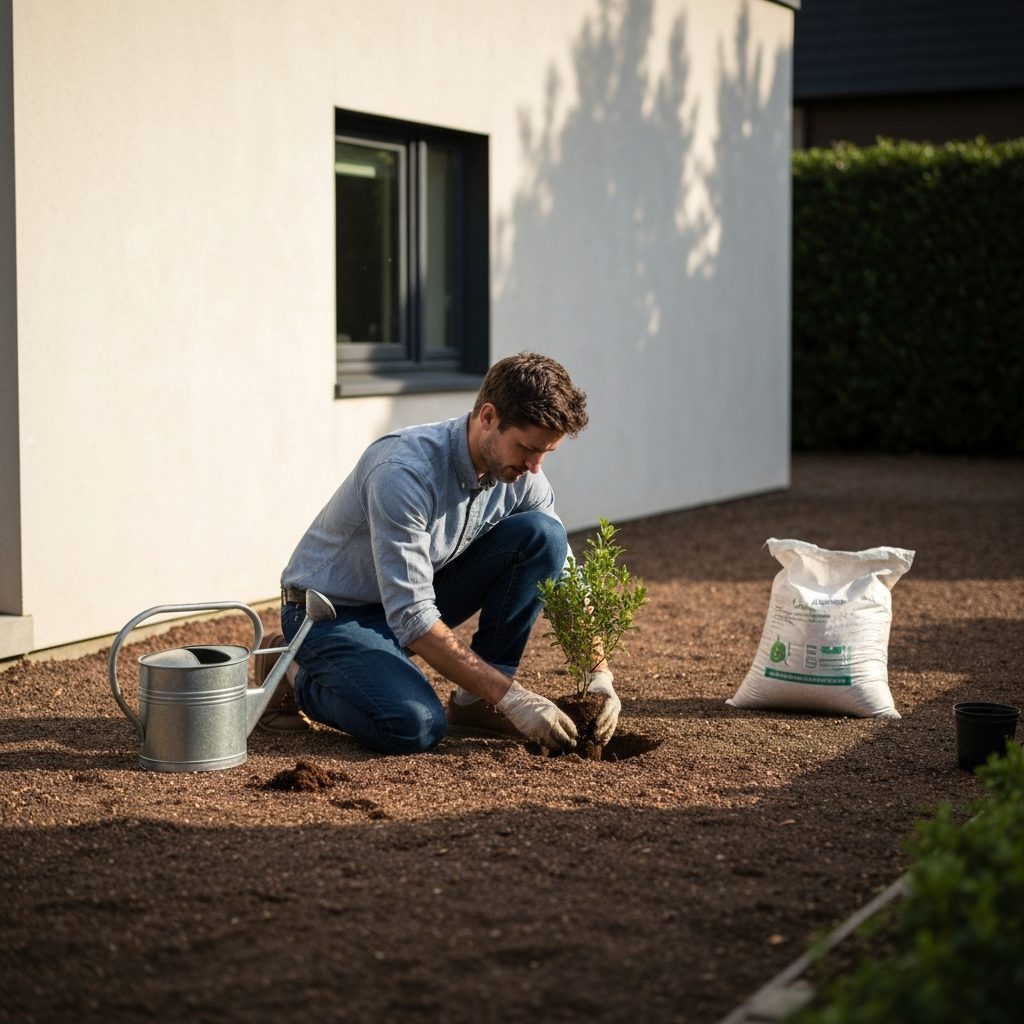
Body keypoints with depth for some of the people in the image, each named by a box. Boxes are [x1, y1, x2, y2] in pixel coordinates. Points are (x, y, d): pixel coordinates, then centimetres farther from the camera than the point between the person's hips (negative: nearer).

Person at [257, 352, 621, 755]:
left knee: (542, 534, -14)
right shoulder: (404, 472, -33)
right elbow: (411, 619, -34)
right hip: (334, 612, -7)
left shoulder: (522, 478, -10)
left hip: (421, 592, 7)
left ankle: (474, 704, -6)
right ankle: (296, 676, -3)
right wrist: (511, 696, -35)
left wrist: (598, 675, -17)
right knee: (415, 726, -34)